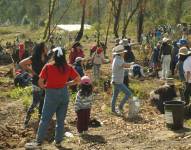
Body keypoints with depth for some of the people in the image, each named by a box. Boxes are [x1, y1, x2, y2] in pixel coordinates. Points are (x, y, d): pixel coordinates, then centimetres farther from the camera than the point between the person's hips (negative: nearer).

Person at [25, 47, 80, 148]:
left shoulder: (48, 67, -11)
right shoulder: (68, 67, -2)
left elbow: (40, 82, -11)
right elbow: (78, 79, 2)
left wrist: (45, 87, 8)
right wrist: (66, 84, 9)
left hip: (51, 94, -3)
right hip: (64, 94, 3)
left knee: (45, 119, 4)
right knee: (61, 120, 13)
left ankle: (39, 142, 8)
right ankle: (58, 141, 21)